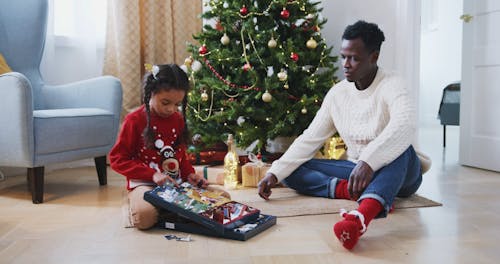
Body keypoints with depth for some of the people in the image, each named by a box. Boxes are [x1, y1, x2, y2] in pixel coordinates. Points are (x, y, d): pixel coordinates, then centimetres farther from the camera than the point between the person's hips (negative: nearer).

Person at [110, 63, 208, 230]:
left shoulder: (178, 119, 10)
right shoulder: (135, 120, -8)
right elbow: (117, 159, -9)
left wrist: (189, 174, 2)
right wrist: (152, 174, -18)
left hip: (176, 182, 6)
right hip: (144, 183, -6)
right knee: (144, 216, -37)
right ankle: (136, 201, 1)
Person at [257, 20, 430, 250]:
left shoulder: (391, 86, -15)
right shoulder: (337, 93, 2)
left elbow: (405, 126, -37)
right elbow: (309, 139, 1)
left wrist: (368, 162, -50)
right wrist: (275, 173, -10)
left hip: (397, 173, -5)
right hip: (356, 170, 5)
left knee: (401, 148, -40)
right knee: (292, 171, -10)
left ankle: (362, 216, -65)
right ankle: (351, 190, -31)